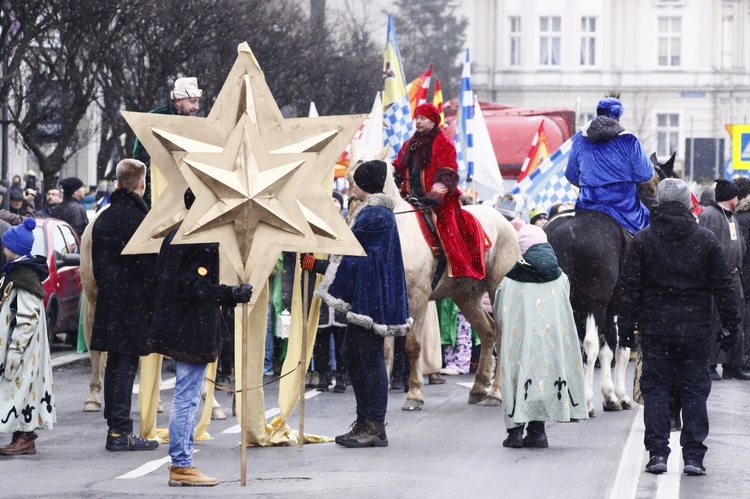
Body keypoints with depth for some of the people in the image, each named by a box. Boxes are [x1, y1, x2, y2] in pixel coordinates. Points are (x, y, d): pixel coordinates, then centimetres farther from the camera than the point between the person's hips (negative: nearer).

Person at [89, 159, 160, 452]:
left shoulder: (103, 218, 10)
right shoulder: (141, 218, -14)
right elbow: (150, 266, -14)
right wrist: (155, 304, -8)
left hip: (109, 299, 7)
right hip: (135, 302, -7)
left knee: (114, 363, 12)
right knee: (126, 364, -7)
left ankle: (115, 427, 16)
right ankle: (120, 432, -8)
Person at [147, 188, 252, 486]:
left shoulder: (173, 237, 12)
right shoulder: (206, 241, -17)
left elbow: (162, 281, 17)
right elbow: (195, 287, -23)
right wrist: (232, 295, -17)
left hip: (176, 329, 10)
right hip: (195, 333, -10)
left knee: (186, 397, 16)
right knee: (187, 397, -6)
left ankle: (181, 464, 21)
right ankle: (181, 465, -3)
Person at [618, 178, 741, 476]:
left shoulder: (642, 240, 0)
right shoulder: (707, 240, 1)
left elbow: (629, 287, -1)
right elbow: (723, 287, 3)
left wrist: (626, 327, 4)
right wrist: (731, 326, 9)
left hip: (654, 328, 0)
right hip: (695, 328, 0)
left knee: (655, 388, 6)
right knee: (694, 390, 5)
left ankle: (657, 452, 0)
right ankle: (693, 456, 2)